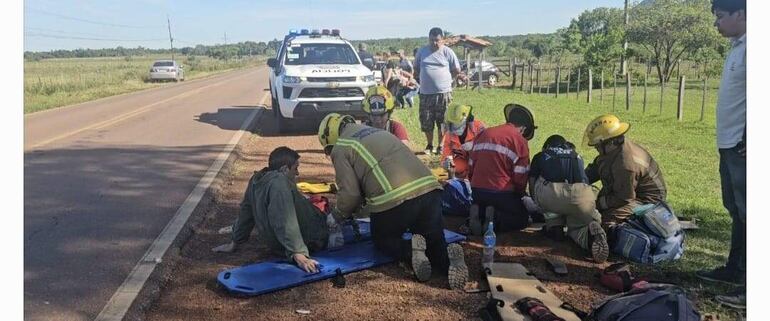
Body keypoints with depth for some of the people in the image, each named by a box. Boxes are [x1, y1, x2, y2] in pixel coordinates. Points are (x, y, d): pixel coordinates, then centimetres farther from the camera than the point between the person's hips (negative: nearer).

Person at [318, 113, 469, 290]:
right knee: (435, 242, 17)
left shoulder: (340, 148, 8)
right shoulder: (377, 132, 31)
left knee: (382, 240, 21)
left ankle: (411, 250, -9)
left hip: (394, 199, -6)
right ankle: (450, 259, -15)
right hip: (430, 188, 6)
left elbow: (350, 193, 3)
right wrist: (362, 206, 41)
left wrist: (337, 215, 21)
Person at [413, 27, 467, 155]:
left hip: (443, 93, -2)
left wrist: (459, 75, -10)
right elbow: (416, 69, 18)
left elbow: (455, 70, 7)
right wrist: (417, 78, 4)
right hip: (425, 93, 2)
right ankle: (429, 145, 24)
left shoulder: (447, 52, 1)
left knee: (442, 122, 3)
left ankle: (441, 146, 16)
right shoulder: (422, 52, 9)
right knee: (426, 122, 6)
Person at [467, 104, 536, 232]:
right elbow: (520, 176, -5)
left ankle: (478, 215, -1)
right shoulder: (520, 140, -5)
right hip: (502, 193, -5)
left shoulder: (483, 134, 13)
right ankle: (496, 220, -11)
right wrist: (519, 196, 14)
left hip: (477, 190, 5)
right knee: (522, 218, 17)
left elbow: (471, 167, 14)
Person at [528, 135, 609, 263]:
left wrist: (539, 203, 55)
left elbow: (532, 187, 34)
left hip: (550, 196, -2)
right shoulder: (577, 156, 36)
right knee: (577, 225, 25)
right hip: (583, 197, 2)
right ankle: (591, 233, -10)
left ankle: (554, 224, 16)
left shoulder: (540, 156, 28)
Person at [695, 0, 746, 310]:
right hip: (729, 145, 10)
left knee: (747, 214, -5)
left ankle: (748, 285, 2)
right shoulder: (736, 48, 15)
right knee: (736, 211, 17)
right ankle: (734, 269, 29)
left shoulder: (749, 48, -16)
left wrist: (746, 141, -20)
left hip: (742, 147, -10)